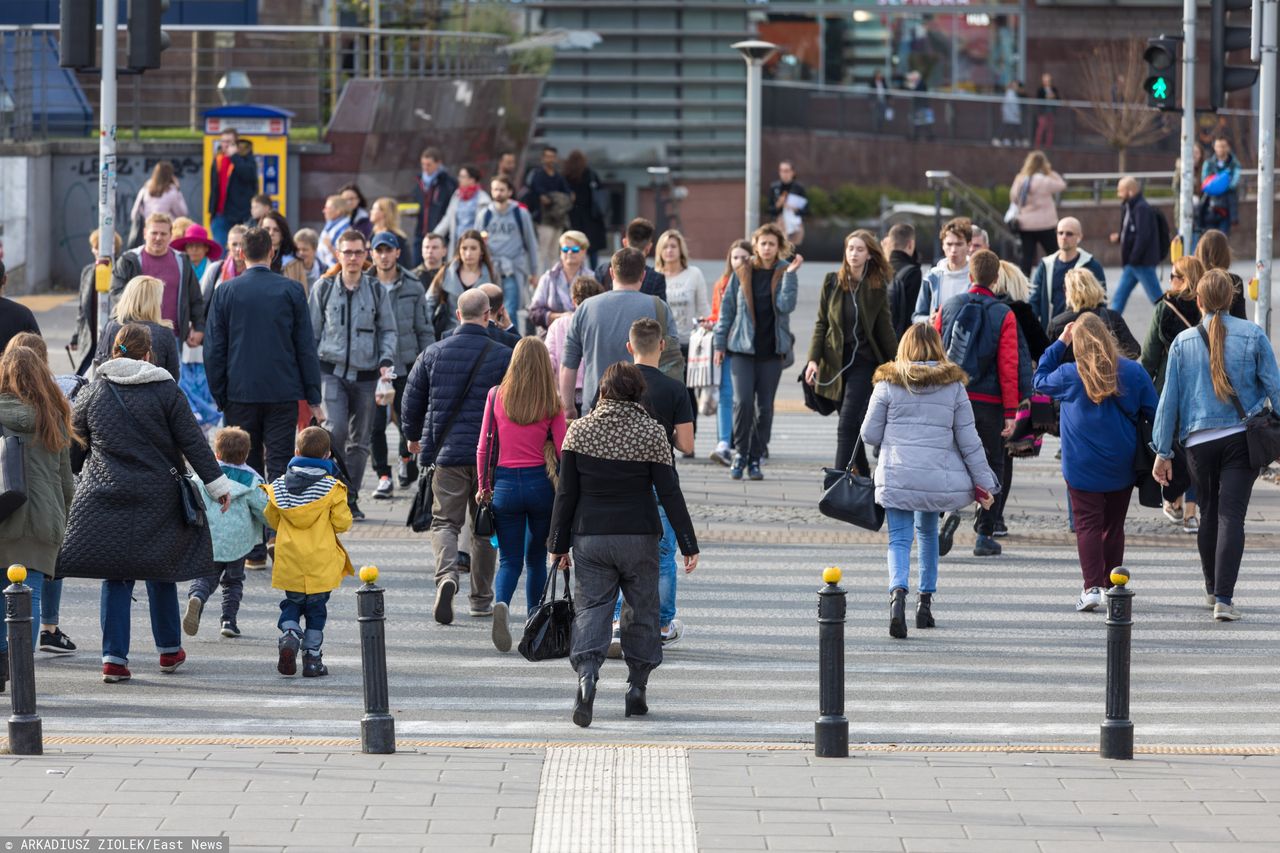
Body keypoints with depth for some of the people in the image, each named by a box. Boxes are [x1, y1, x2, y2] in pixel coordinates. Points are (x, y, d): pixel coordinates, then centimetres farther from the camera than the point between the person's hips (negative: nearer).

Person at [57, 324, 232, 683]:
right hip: (157, 498, -1)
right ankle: (169, 649, 25)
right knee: (160, 571, 14)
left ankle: (114, 657, -4)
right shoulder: (166, 391, -4)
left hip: (106, 497, 1)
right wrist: (216, 483, 2)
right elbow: (192, 441, -4)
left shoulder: (92, 392, 1)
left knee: (115, 576, 4)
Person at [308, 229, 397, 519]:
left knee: (359, 439, 5)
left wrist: (386, 360, -5)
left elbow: (388, 330, 12)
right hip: (332, 370, -2)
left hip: (365, 374, 2)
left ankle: (351, 499, 13)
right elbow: (312, 331, 9)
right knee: (336, 430, -19)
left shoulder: (376, 290, 6)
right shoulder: (324, 288, 4)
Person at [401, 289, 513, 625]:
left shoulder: (433, 354, 1)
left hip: (445, 452, 1)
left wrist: (413, 435, 26)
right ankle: (481, 598, 18)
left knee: (445, 521, 5)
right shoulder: (503, 356, -5)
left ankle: (446, 574, -23)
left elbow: (412, 400, 7)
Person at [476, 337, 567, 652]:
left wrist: (484, 485, 11)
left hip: (505, 483, 0)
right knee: (536, 557, 17)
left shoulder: (497, 396, -2)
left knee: (509, 559, 4)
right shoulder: (552, 404, -4)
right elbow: (563, 450, -4)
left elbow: (484, 446, 1)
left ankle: (501, 603, -25)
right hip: (541, 484, 0)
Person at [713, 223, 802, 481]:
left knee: (765, 406, 3)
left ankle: (755, 459, 12)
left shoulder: (784, 273, 3)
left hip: (772, 349, 1)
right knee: (743, 402, -13)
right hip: (742, 347, -1)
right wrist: (720, 343, 6)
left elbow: (786, 305, -12)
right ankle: (740, 453, 3)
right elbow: (727, 308, 8)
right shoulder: (742, 273, 4)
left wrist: (790, 274, -18)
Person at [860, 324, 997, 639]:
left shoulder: (888, 384, 0)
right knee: (928, 532, 22)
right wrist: (984, 483, 11)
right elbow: (969, 440, 4)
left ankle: (898, 592, -28)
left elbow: (869, 434, 3)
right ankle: (925, 599, 24)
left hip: (896, 475, -2)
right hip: (938, 477, 2)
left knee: (900, 538, -1)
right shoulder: (953, 386, 3)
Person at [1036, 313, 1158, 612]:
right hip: (1121, 467, 3)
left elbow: (1040, 380, 12)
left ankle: (1093, 587, -16)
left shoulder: (1070, 375, -9)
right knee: (1113, 526, 14)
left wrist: (1060, 343, 12)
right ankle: (1112, 586, 19)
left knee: (1088, 523, -3)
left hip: (1082, 466, -3)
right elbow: (1152, 413, 2)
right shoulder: (1133, 372, -3)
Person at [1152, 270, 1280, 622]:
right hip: (1242, 438, -2)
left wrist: (1163, 451, 9)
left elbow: (1169, 399, 4)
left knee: (1209, 514, 19)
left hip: (1199, 441, 2)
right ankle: (1224, 598, -16)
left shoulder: (1183, 342, 1)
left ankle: (1213, 589, 34)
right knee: (1231, 515, -6)